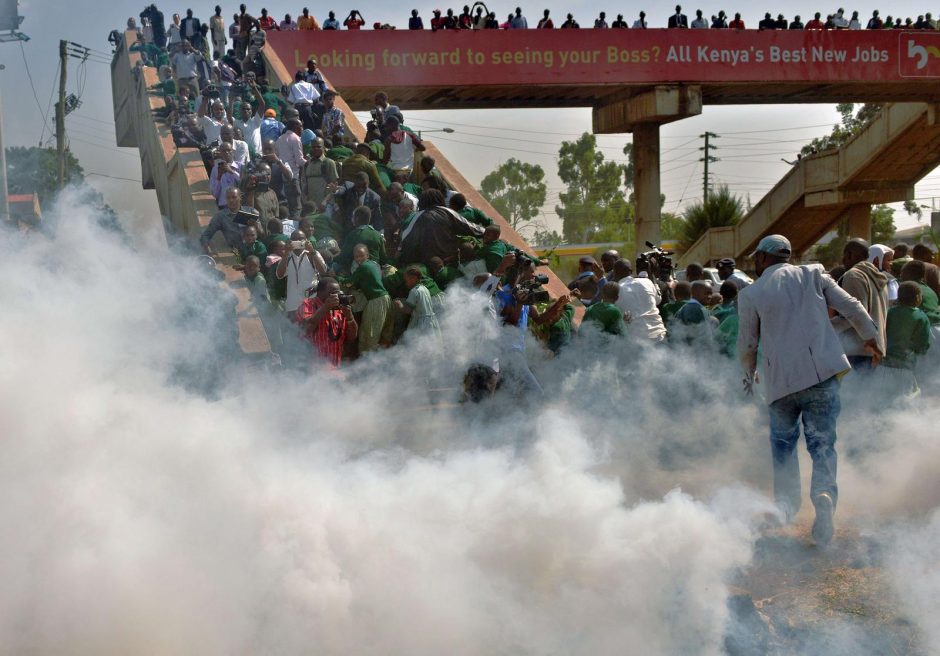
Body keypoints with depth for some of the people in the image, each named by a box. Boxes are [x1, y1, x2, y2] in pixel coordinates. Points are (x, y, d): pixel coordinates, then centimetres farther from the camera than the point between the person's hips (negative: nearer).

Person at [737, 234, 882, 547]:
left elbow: (747, 343, 10)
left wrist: (749, 373, 29)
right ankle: (824, 492, -19)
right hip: (822, 372, 1)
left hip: (781, 379, -1)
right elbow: (852, 308, 7)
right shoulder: (813, 275, 7)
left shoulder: (750, 294, 3)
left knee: (783, 442, 20)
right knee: (822, 442, 5)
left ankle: (786, 502, 15)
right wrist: (870, 337, 24)